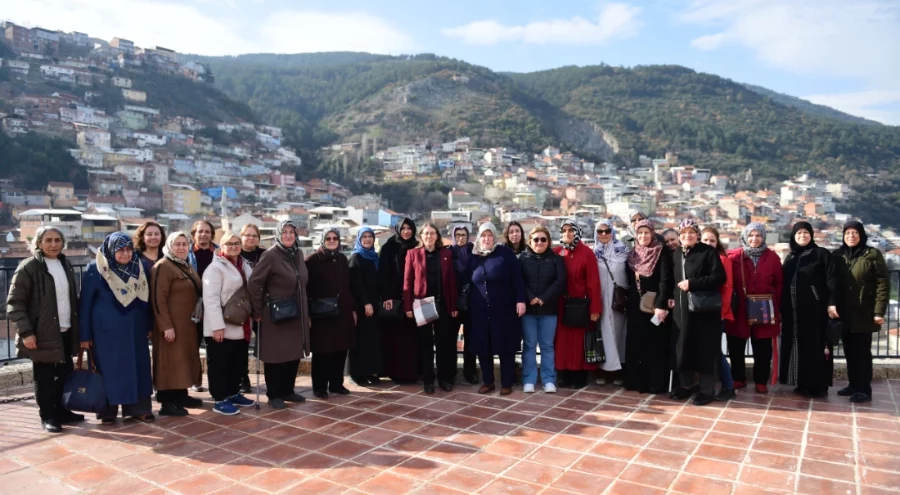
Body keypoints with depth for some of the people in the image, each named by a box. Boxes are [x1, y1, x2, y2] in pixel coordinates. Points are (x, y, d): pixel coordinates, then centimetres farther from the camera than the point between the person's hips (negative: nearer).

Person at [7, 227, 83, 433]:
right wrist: (25, 332, -17)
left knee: (65, 373, 12)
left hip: (66, 331, 6)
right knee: (44, 377, 3)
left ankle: (61, 411, 26)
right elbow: (15, 302, -11)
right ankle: (48, 416, 14)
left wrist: (76, 327, 12)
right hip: (43, 333, -6)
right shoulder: (29, 267, -8)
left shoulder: (66, 265, 12)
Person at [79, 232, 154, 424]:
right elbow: (85, 303, -5)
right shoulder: (95, 269, -8)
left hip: (134, 328, 4)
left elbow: (145, 298, 11)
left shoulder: (139, 267, 3)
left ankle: (138, 408, 16)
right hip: (106, 329, -4)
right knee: (109, 368, 4)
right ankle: (108, 411, 17)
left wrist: (149, 325, 10)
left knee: (137, 366, 7)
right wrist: (85, 334, -6)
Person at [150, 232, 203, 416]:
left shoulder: (187, 266, 14)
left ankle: (181, 395, 24)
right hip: (171, 324, -9)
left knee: (184, 358, 14)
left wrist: (196, 319, 15)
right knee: (170, 361, -5)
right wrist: (166, 325, -23)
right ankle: (167, 402, 1)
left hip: (188, 323, 9)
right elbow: (158, 299, -19)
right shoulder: (163, 267, -13)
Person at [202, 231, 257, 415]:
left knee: (238, 362, 16)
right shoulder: (215, 267, -10)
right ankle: (220, 399, 11)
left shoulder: (244, 266, 14)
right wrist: (217, 326, -22)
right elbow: (211, 298, -17)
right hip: (223, 327, -8)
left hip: (240, 326, 8)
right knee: (220, 364, 2)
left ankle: (234, 393, 30)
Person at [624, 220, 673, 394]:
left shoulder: (662, 252, -5)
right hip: (636, 305, 6)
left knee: (655, 344, -2)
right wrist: (628, 302, 10)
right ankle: (636, 380, 15)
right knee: (635, 343, 7)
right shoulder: (632, 254, 11)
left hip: (655, 305, -5)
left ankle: (656, 383, 4)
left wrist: (661, 304, -21)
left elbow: (665, 280, -13)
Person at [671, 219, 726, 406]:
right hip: (682, 309, 5)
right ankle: (687, 384, 24)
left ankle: (706, 390, 12)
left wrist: (692, 283, -18)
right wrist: (672, 298, 9)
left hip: (705, 309, -5)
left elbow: (720, 277, -13)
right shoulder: (676, 254, 12)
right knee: (683, 347, 7)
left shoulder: (708, 252, -4)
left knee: (705, 350, 0)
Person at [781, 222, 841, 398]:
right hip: (794, 310, 5)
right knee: (799, 345, 6)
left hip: (816, 308, -5)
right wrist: (781, 308, 11)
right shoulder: (789, 258, 15)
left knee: (816, 346, -3)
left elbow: (833, 279, -8)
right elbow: (783, 284, 15)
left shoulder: (821, 254, 1)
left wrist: (832, 303, -18)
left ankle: (819, 385, 3)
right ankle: (803, 383, 13)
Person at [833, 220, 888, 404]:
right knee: (849, 351, 11)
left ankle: (864, 389, 8)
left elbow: (883, 284, -8)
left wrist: (879, 311, -13)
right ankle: (853, 385, 22)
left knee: (862, 351, 0)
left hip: (864, 313, -4)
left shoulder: (873, 254, -5)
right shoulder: (837, 255, 7)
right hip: (844, 313, 4)